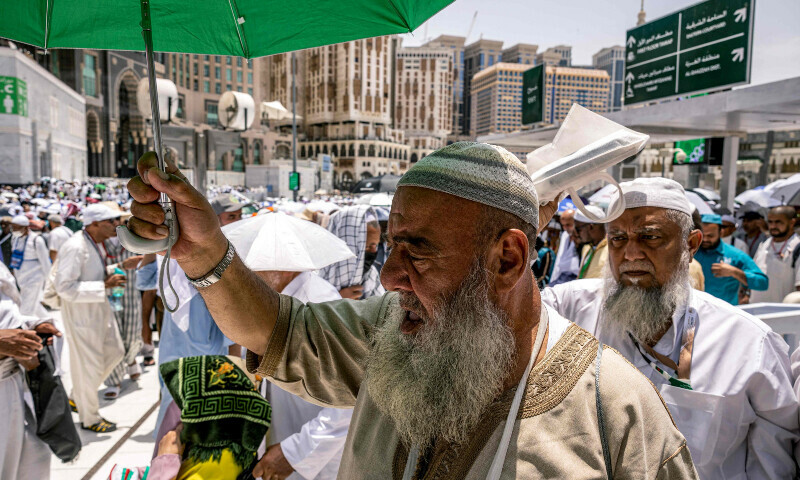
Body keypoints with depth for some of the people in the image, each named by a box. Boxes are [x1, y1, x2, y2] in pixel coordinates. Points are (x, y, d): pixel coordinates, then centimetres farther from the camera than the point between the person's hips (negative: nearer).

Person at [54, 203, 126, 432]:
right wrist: (104, 285, -28)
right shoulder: (75, 247, -25)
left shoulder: (96, 243, 5)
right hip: (80, 311, -9)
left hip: (99, 306, 9)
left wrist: (117, 268, 5)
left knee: (114, 352, 18)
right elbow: (64, 286, -28)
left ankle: (78, 396, 36)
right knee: (89, 364, 3)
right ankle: (89, 418, 23)